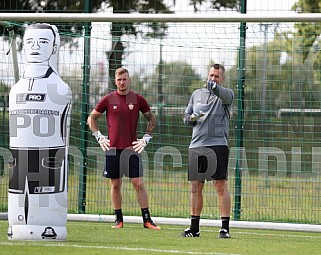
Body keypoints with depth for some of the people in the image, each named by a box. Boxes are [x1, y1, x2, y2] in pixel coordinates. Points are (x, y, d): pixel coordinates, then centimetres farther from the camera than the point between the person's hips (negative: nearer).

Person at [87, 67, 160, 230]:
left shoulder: (138, 99, 3)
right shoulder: (108, 99, 4)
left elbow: (151, 119, 14)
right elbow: (92, 118, 13)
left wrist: (146, 138, 5)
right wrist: (99, 137, 4)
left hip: (132, 148, -1)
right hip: (112, 148, 1)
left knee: (138, 183, -5)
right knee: (115, 184, 5)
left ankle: (147, 219, -1)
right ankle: (118, 219, 14)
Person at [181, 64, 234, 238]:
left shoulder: (225, 94, 1)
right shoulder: (197, 94, 17)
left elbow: (226, 96, -24)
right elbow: (185, 116, 20)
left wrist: (215, 88, -46)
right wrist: (191, 118, -5)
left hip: (218, 145, -5)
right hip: (196, 146, 5)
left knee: (221, 186, -10)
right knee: (195, 187, 8)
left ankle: (225, 228, -10)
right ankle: (194, 228, 16)